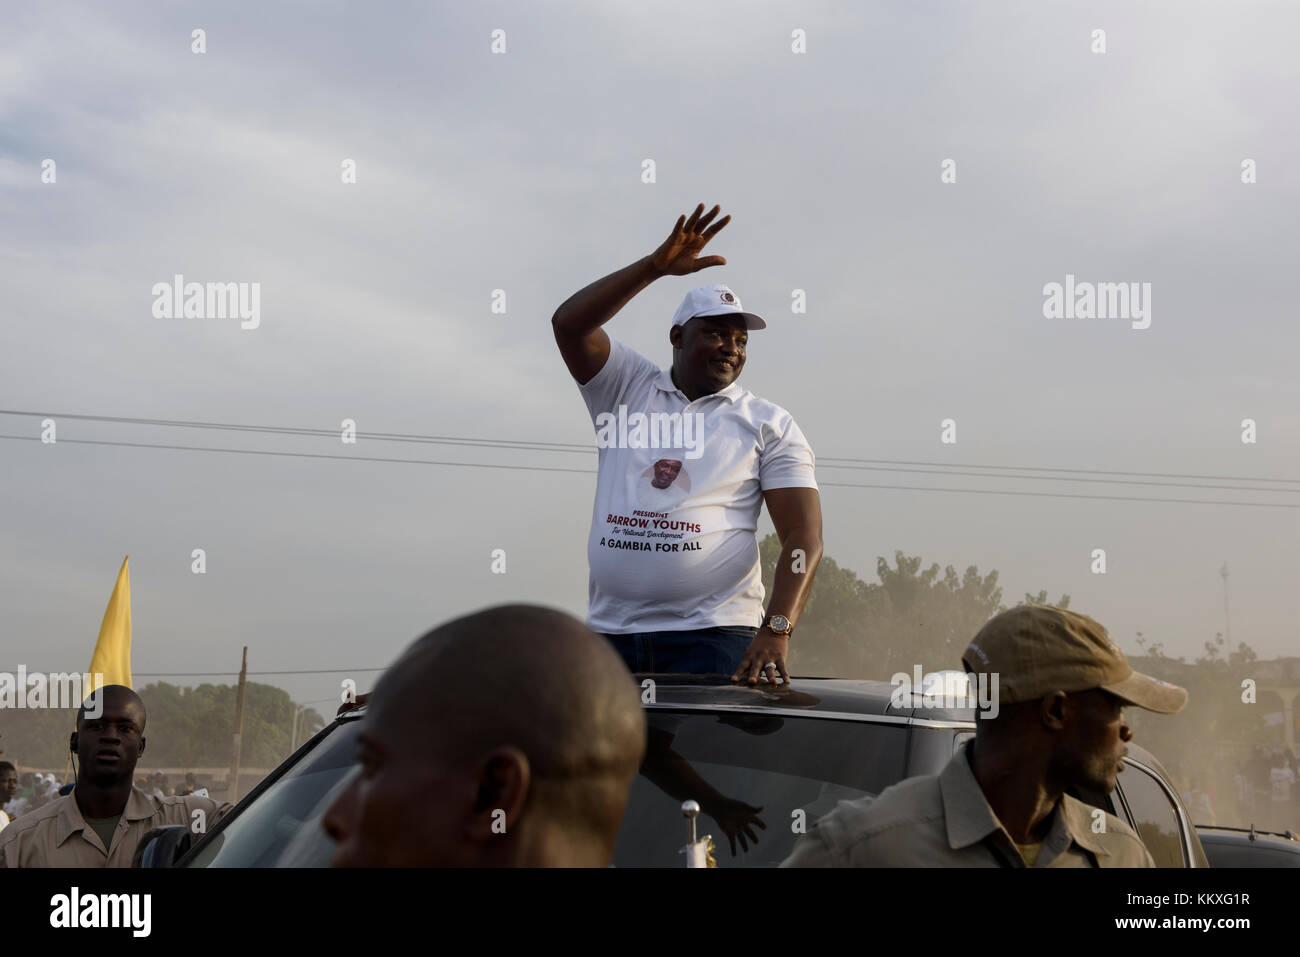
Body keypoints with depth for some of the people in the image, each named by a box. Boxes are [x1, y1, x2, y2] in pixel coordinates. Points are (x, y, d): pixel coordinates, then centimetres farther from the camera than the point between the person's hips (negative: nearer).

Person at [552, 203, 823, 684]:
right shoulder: (627, 388, 13)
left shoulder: (769, 424, 7)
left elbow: (803, 539, -2)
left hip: (711, 639, -2)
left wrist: (776, 631, -16)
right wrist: (656, 265, -7)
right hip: (612, 632, 2)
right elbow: (568, 323, -3)